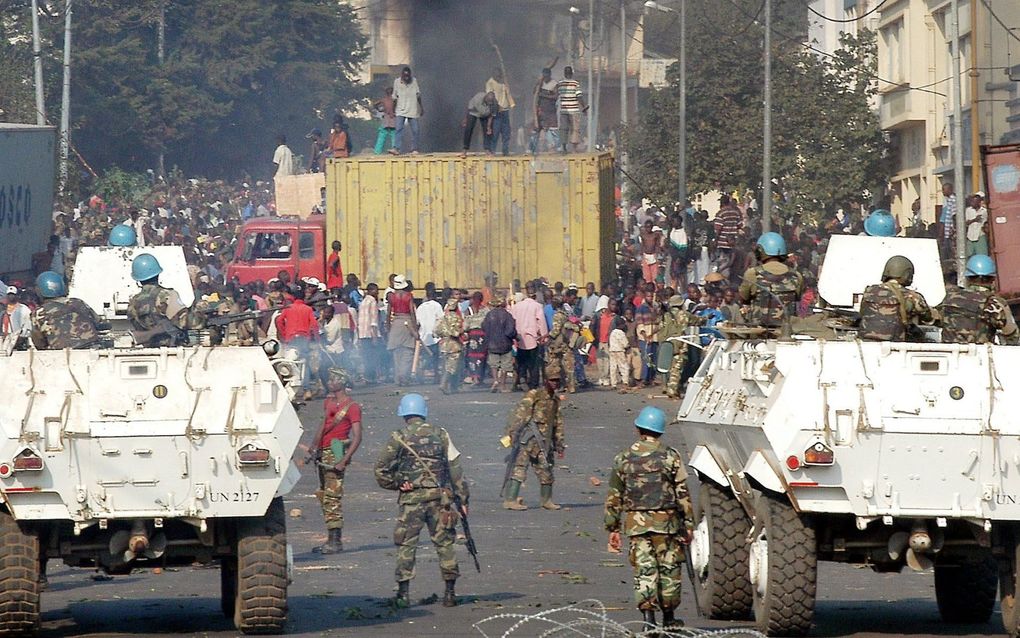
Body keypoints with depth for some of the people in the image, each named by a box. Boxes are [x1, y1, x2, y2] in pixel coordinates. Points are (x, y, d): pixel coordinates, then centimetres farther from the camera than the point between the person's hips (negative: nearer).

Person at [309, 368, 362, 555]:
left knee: (332, 497, -12)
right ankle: (332, 540, 17)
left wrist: (344, 461, -21)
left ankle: (336, 541, -12)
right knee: (323, 496, 11)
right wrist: (315, 447, 9)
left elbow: (357, 438, -14)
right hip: (324, 453, 9)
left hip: (336, 453, -9)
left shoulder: (352, 407, -9)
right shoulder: (329, 401, 17)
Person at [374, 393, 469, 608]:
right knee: (444, 543, 8)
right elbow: (455, 468, 5)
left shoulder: (399, 438, -1)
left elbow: (381, 470, -3)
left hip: (411, 498, -2)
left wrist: (395, 484, 11)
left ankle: (403, 592, -3)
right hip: (439, 495, 2)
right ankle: (450, 591, 7)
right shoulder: (440, 434, 6)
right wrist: (463, 498, 7)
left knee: (406, 544, 3)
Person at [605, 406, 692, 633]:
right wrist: (688, 523, 4)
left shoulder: (623, 459, 4)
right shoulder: (670, 457, -2)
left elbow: (613, 498, 6)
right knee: (669, 569, 11)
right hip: (666, 522, -1)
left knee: (644, 570, 2)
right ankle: (668, 618, 18)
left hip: (635, 523, 1)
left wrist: (613, 528, 12)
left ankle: (648, 618, -9)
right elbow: (682, 494, -3)